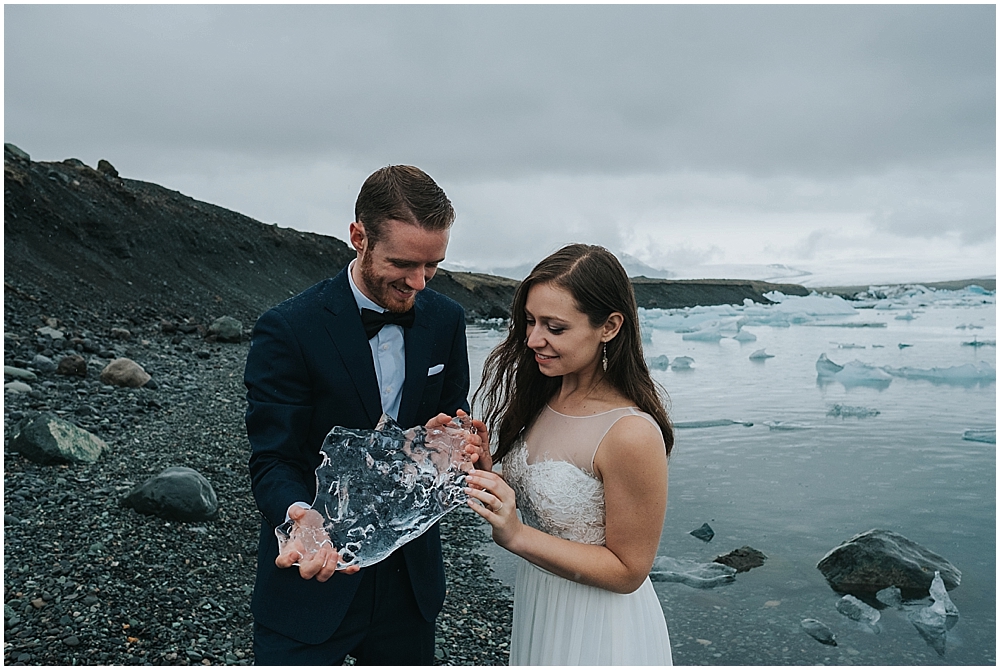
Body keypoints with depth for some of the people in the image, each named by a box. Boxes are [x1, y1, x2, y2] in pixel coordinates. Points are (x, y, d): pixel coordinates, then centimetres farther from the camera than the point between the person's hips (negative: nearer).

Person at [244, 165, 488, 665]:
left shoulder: (446, 320, -3)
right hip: (312, 574, -4)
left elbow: (453, 418, 6)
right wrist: (302, 516, -36)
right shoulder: (287, 329, -17)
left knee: (410, 660, 21)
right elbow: (273, 461, -15)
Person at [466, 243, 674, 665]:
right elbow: (524, 494, 2)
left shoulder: (632, 433, -30)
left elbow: (628, 571, -21)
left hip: (597, 629, -6)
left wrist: (516, 535, -29)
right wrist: (480, 465, -17)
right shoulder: (540, 396, -7)